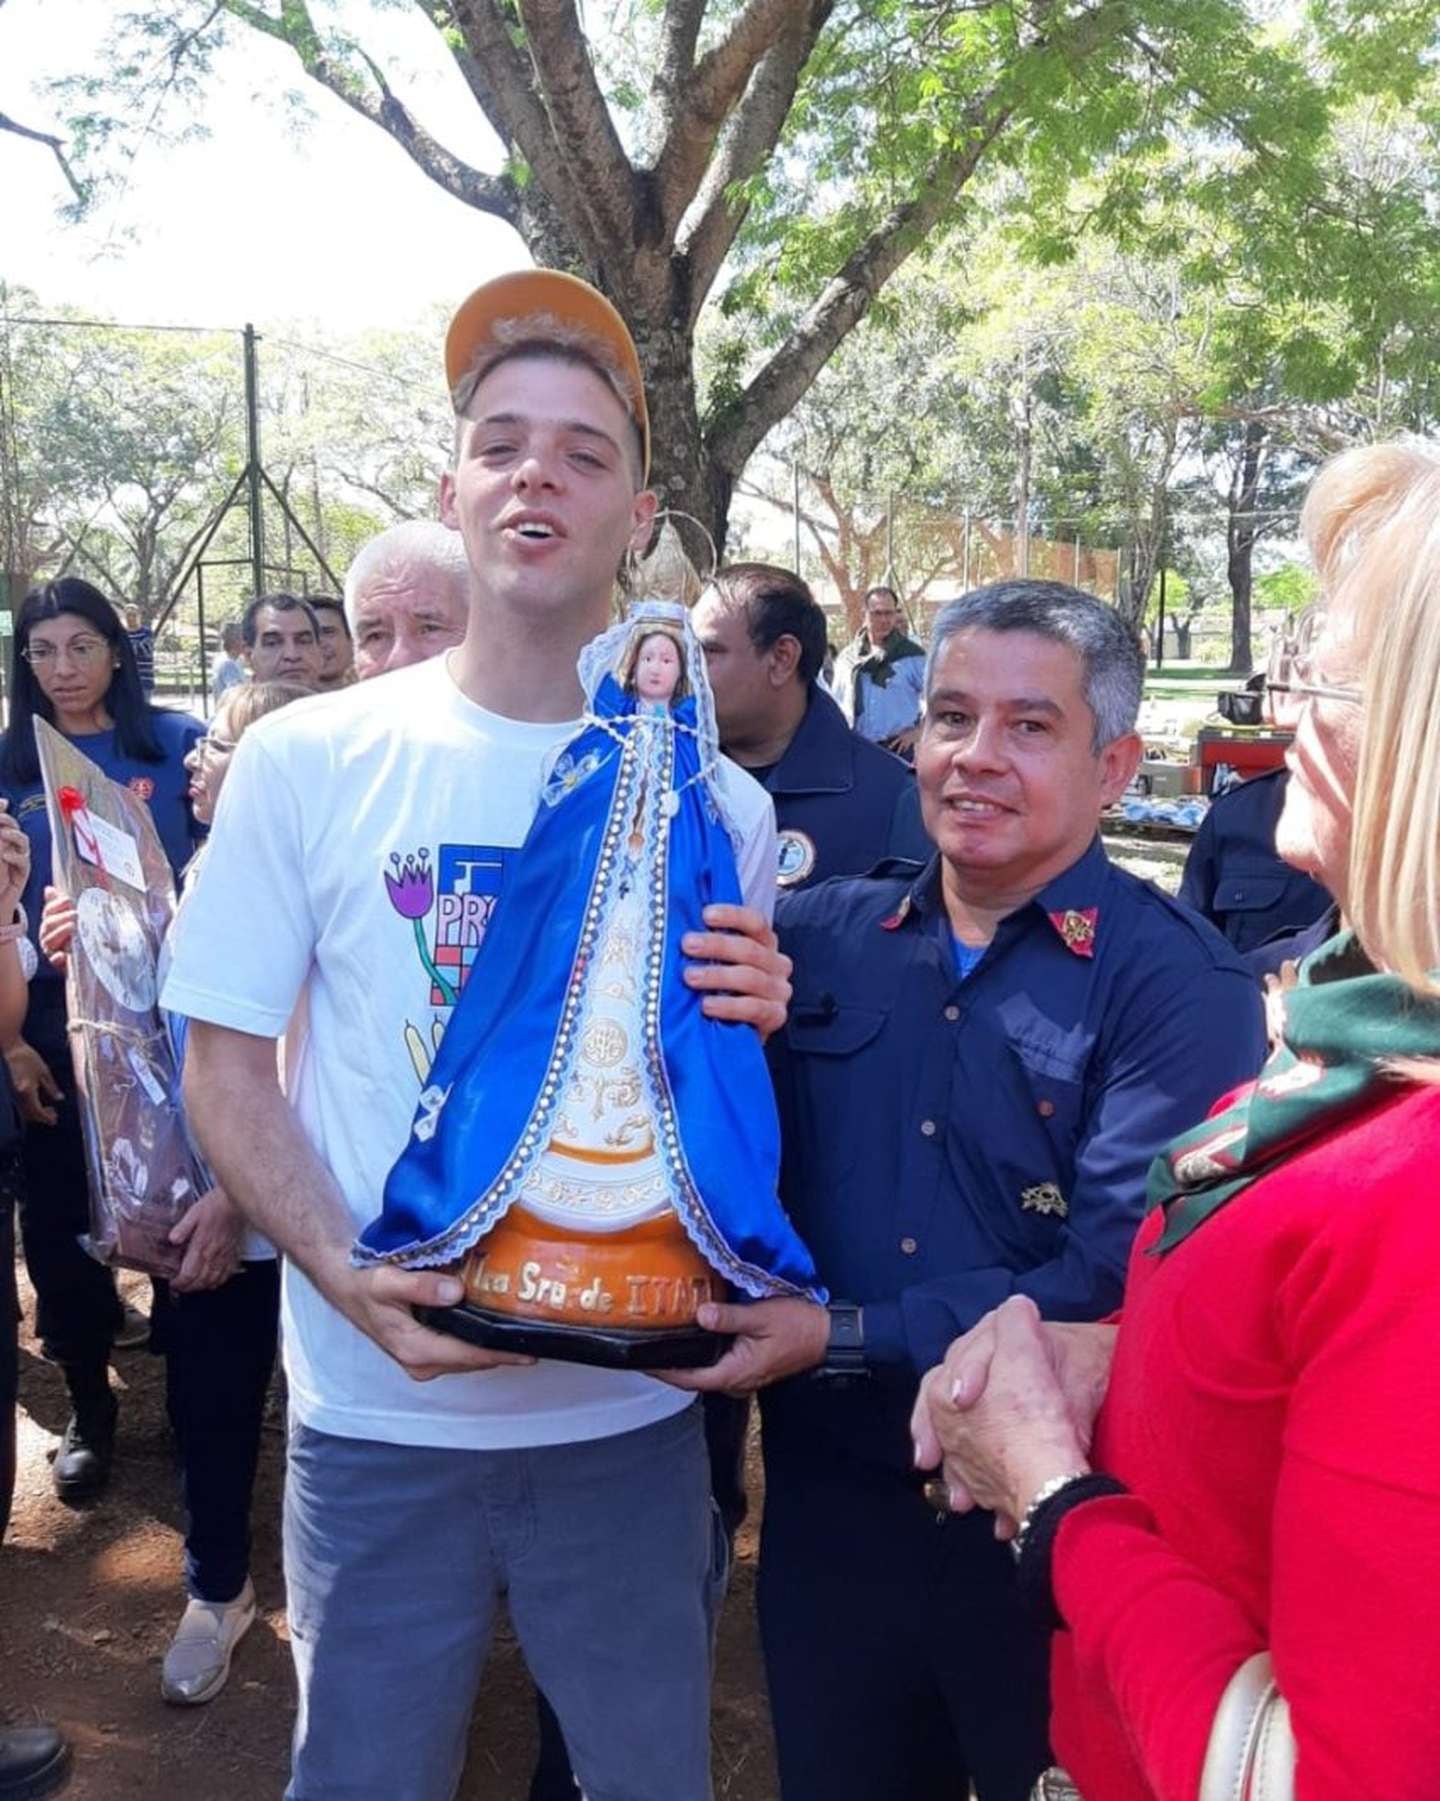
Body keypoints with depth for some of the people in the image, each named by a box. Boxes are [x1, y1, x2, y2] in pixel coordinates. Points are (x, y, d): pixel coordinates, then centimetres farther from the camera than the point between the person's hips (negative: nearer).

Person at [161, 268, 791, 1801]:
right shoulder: (307, 760, -5)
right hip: (375, 1409, 0)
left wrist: (753, 1028, -18)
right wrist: (350, 1276, -18)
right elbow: (225, 1059, -3)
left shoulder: (710, 801, -2)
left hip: (631, 1416, 1)